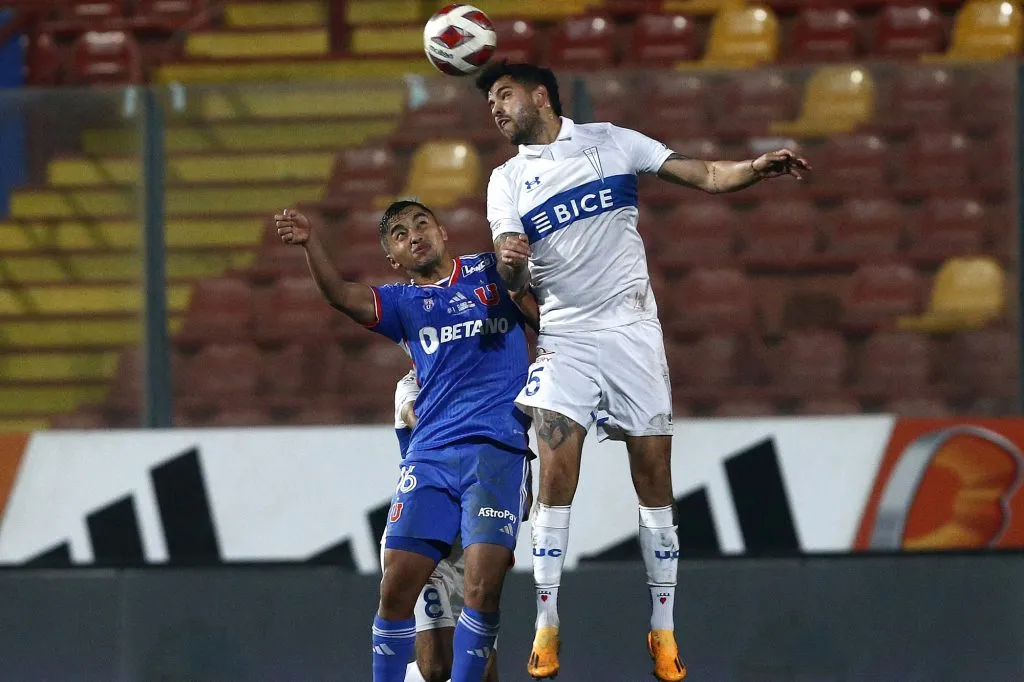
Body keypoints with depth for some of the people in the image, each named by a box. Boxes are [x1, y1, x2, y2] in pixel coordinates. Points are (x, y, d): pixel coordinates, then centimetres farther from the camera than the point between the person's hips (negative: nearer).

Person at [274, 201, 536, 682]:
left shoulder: (491, 272, 14)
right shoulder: (403, 303, 14)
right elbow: (341, 295, -2)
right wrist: (310, 243, -21)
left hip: (496, 448, -2)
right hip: (430, 454, 2)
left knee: (483, 586, -16)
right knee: (397, 587, -6)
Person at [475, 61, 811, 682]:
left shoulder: (610, 142, 4)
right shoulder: (508, 180, 7)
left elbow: (705, 176, 0)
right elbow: (512, 275, -4)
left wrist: (756, 169, -19)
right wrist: (509, 263, -28)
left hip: (632, 331, 0)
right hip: (565, 338, 0)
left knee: (655, 479, -1)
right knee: (556, 479, -12)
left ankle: (664, 629, 5)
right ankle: (547, 625, -6)